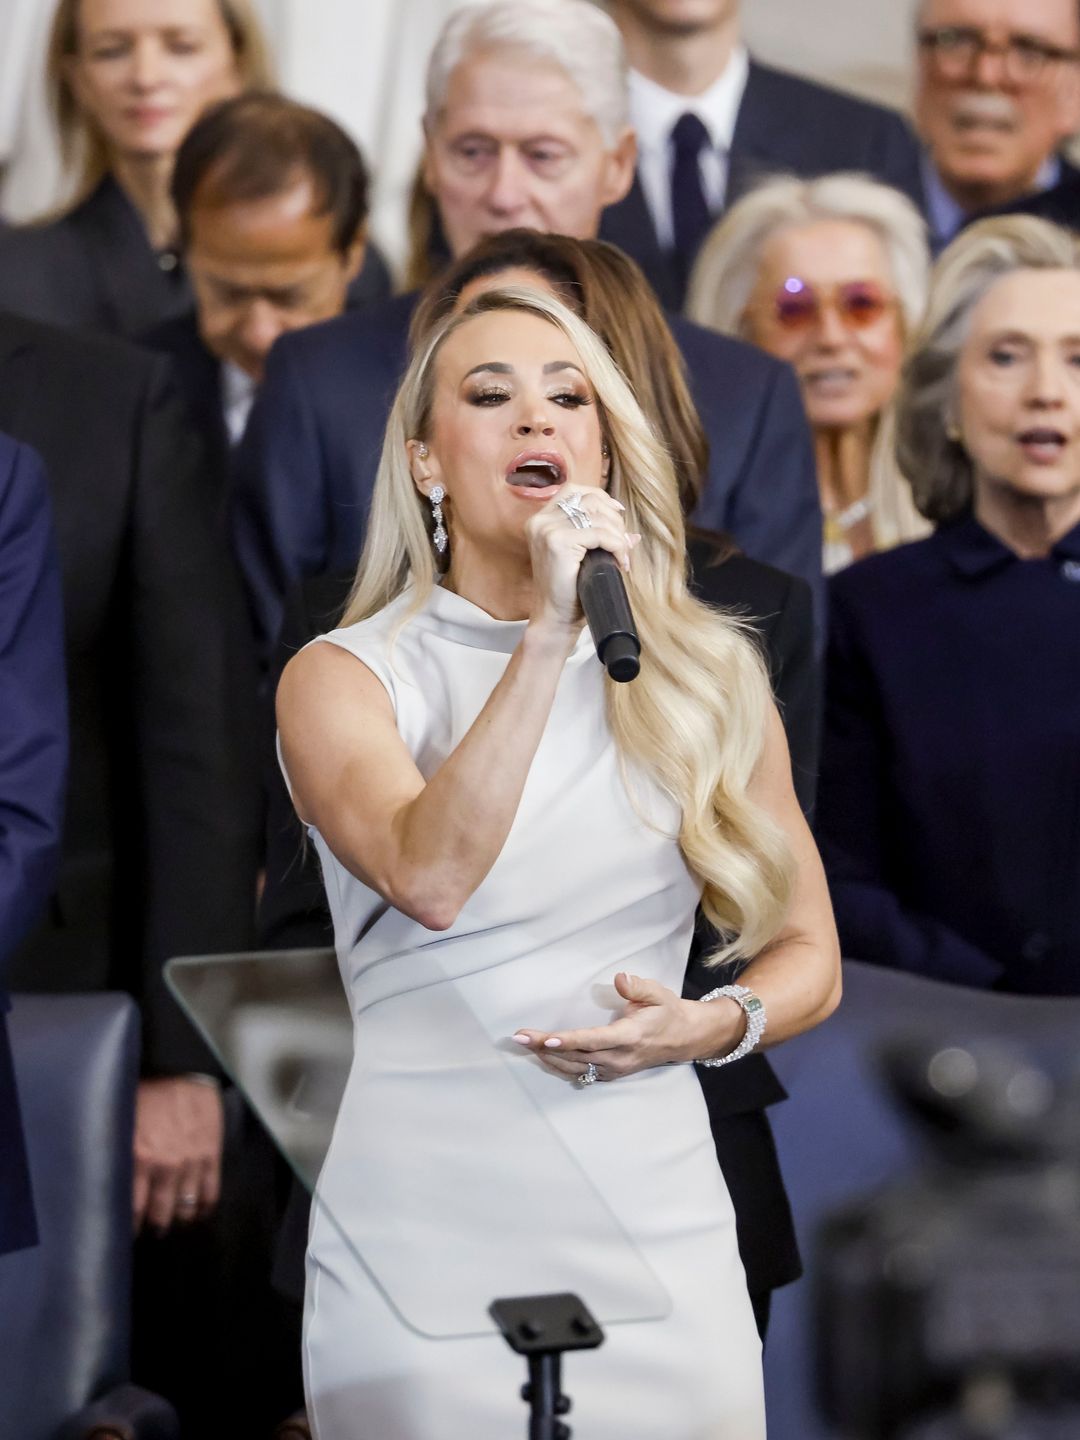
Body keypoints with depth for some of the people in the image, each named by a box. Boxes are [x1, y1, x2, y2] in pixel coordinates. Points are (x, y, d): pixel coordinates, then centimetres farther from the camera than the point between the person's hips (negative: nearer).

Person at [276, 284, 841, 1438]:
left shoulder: (707, 676, 8)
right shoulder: (344, 678, -1)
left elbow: (808, 953, 15)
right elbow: (431, 879, -21)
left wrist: (712, 1026, -6)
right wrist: (549, 632, -24)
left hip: (656, 1225, 3)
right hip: (425, 1243, -3)